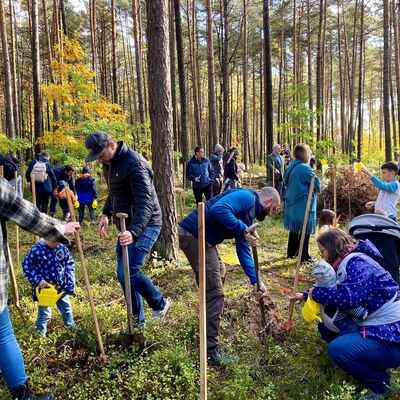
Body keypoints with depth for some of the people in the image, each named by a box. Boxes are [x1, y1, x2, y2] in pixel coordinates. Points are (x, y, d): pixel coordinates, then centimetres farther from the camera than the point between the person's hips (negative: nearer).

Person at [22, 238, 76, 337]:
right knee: (44, 312, 9)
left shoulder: (63, 248, -8)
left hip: (61, 286, 4)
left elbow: (70, 263, 4)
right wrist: (38, 280, -20)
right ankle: (40, 332, 30)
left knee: (66, 308, 22)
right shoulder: (37, 250, -20)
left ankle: (71, 326, 44)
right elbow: (26, 265, -13)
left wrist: (70, 279, -5)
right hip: (44, 287, -4)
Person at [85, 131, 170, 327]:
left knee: (126, 273, -14)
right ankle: (137, 322, 25)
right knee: (126, 274, 11)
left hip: (144, 226, -9)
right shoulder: (109, 162, 8)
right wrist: (106, 214, 10)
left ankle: (159, 303, 11)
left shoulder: (134, 164, -22)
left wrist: (134, 232, -41)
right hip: (127, 226, 9)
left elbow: (145, 203, -29)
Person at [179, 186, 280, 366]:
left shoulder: (249, 214, 20)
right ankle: (211, 351, 5)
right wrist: (243, 230, -20)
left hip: (203, 238, 11)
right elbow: (218, 209, -27)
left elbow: (243, 250, 19)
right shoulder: (247, 197, -8)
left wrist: (255, 281, 15)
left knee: (219, 274, 30)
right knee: (215, 293, -6)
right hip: (194, 236, -11)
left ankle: (213, 322, 49)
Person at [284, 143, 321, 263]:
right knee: (305, 229, 1)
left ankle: (291, 252, 25)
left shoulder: (291, 167, 9)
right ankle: (304, 256, 7)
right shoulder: (304, 168, -18)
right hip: (303, 205, -8)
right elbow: (317, 183, -16)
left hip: (292, 203, 9)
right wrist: (317, 189, 5)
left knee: (294, 228, 17)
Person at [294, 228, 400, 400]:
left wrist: (316, 292, -21)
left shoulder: (359, 263, -22)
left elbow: (348, 297, -36)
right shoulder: (346, 263, 8)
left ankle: (379, 384, -1)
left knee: (338, 349, -28)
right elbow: (336, 290, 24)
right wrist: (306, 295, 28)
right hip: (374, 325, 10)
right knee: (325, 327, 15)